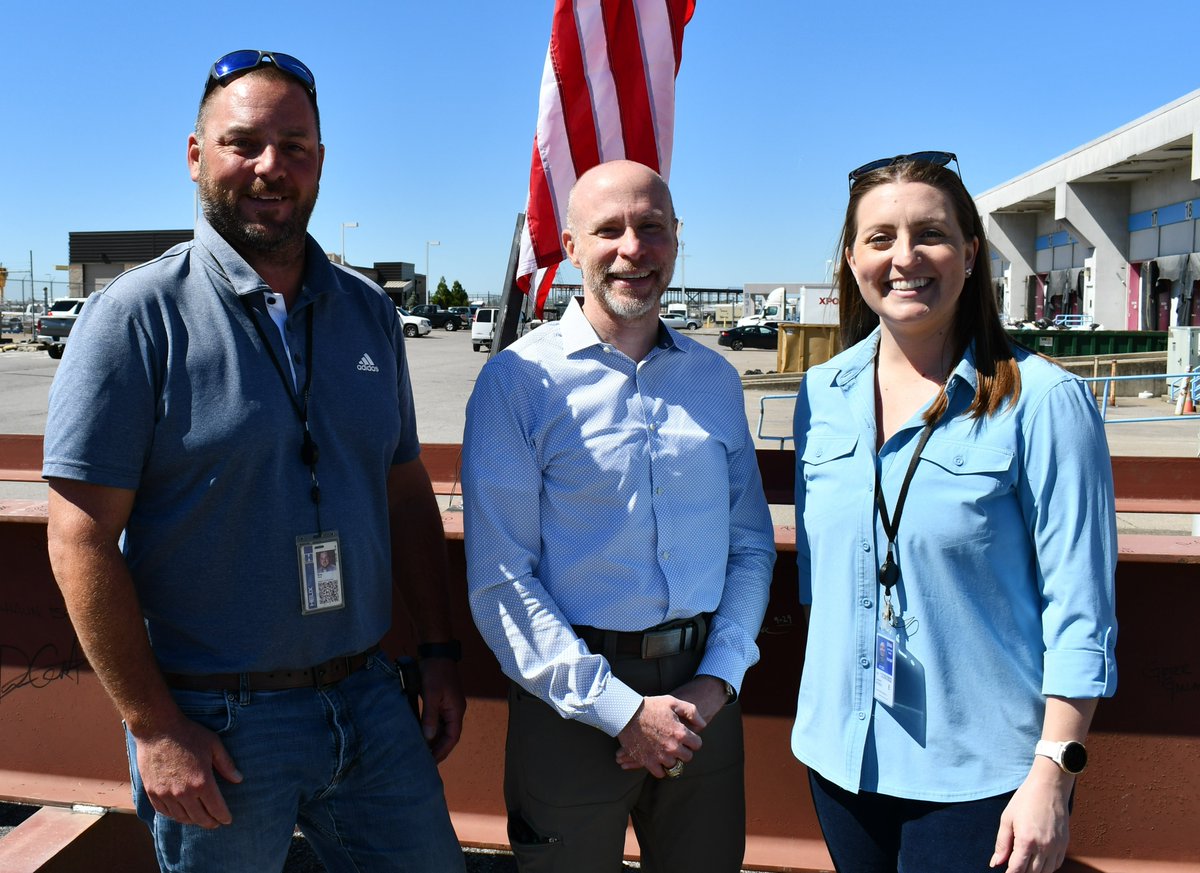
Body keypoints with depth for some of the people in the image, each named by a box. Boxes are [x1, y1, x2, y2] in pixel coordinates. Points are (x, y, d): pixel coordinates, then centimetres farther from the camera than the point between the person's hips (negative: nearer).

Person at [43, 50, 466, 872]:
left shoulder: (370, 311, 5)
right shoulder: (138, 315, -10)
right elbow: (82, 541, -12)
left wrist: (439, 652, 7)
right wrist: (153, 727, -13)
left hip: (368, 698, 5)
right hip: (216, 720, -4)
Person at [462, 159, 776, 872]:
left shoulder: (716, 379, 6)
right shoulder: (518, 380, -8)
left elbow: (752, 545, 8)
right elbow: (500, 579, -12)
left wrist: (719, 680, -5)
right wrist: (619, 708, -14)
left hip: (704, 695, 4)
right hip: (573, 705, -3)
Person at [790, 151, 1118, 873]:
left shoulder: (1045, 401, -12)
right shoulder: (822, 396, 2)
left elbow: (1080, 611, -11)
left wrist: (1053, 775, -14)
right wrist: (823, 705, 14)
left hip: (978, 775, -4)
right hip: (842, 753, 5)